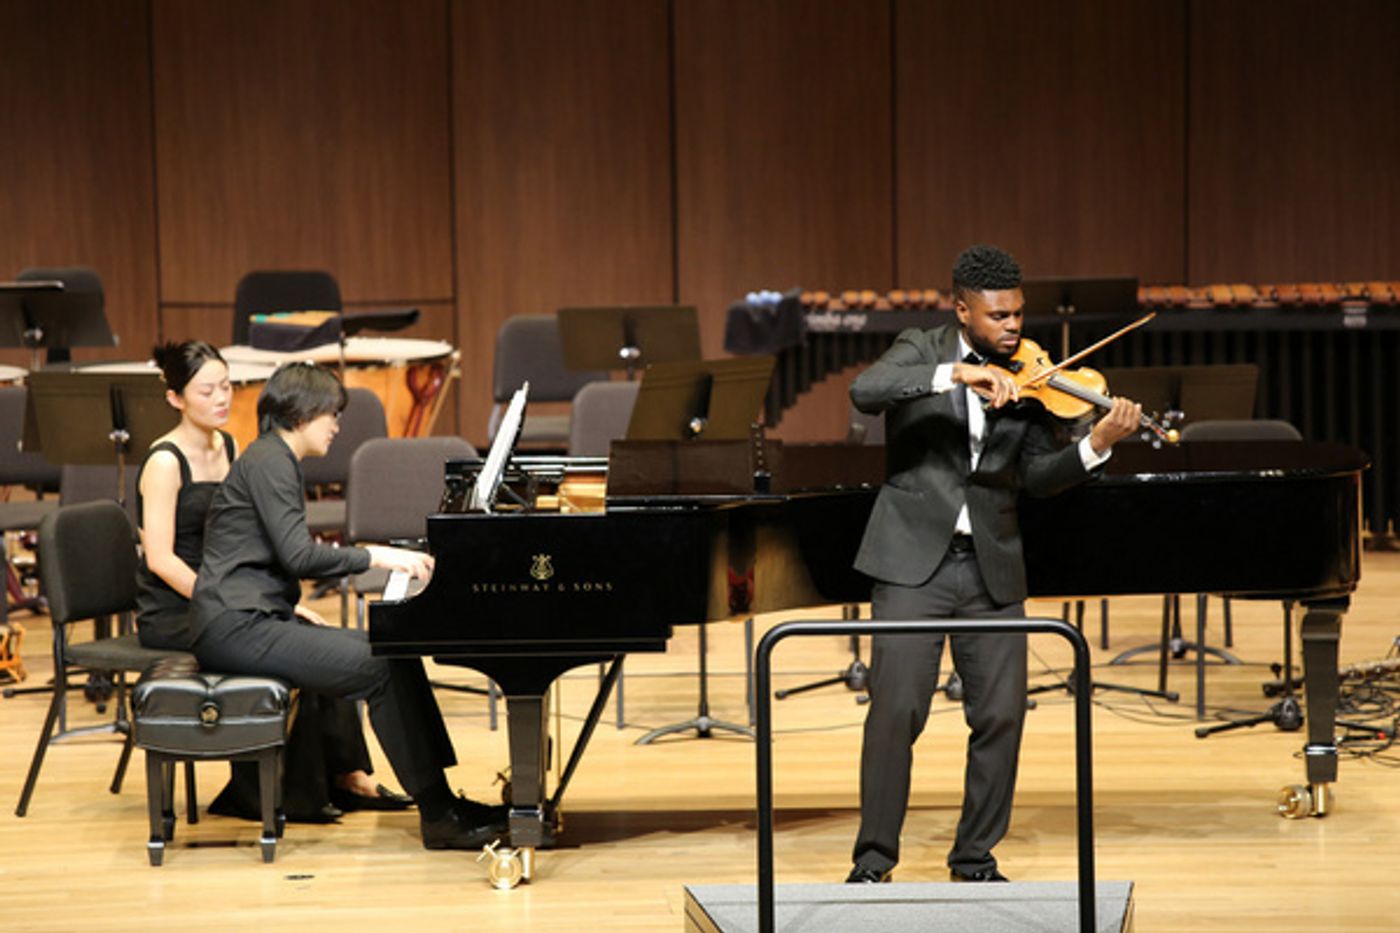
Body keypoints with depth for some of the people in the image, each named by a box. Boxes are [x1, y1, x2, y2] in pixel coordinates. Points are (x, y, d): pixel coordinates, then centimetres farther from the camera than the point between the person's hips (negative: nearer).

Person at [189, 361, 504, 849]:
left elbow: (292, 557, 20)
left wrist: (385, 556, 13)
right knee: (381, 669, -19)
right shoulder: (268, 461, -11)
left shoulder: (276, 460, 21)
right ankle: (437, 814, -14)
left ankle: (440, 802, -1)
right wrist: (374, 557, -13)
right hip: (237, 626, -10)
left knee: (395, 653, 2)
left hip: (257, 619, 10)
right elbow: (298, 555, -20)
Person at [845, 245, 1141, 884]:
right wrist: (955, 375, -33)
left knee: (1002, 714, 2)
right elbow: (865, 392, -22)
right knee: (896, 709, -9)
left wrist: (1097, 445, -17)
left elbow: (1037, 477, 1)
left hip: (991, 568, 3)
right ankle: (873, 860, 1)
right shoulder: (921, 353, -1)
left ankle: (975, 856, 17)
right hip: (914, 560, -3)